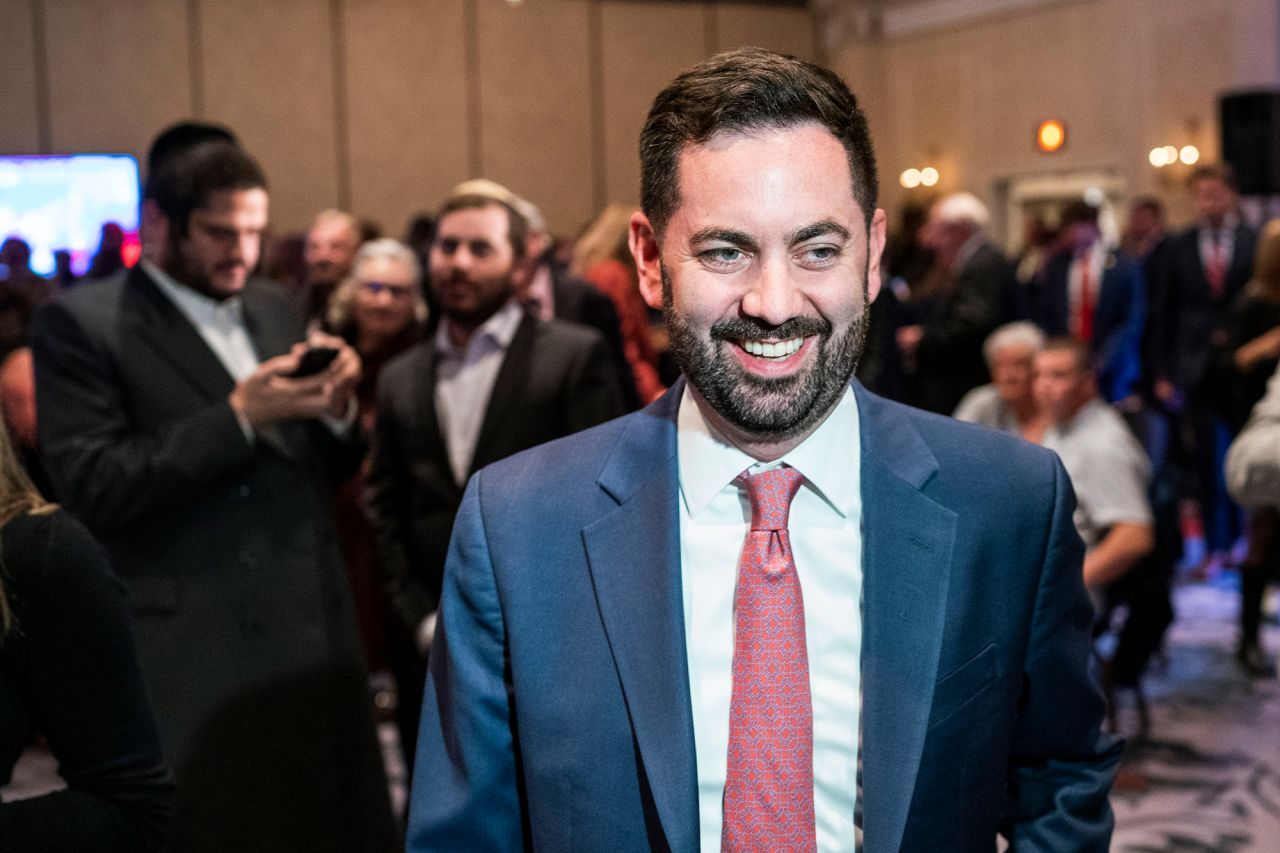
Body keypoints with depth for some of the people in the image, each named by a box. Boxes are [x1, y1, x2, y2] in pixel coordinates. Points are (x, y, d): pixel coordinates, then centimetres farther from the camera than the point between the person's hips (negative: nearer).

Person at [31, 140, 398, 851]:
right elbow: (90, 488, -15)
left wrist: (335, 408, -6)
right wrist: (237, 416, -19)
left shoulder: (276, 309, 14)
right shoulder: (81, 324, -5)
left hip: (312, 634, 6)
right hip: (188, 658, -5)